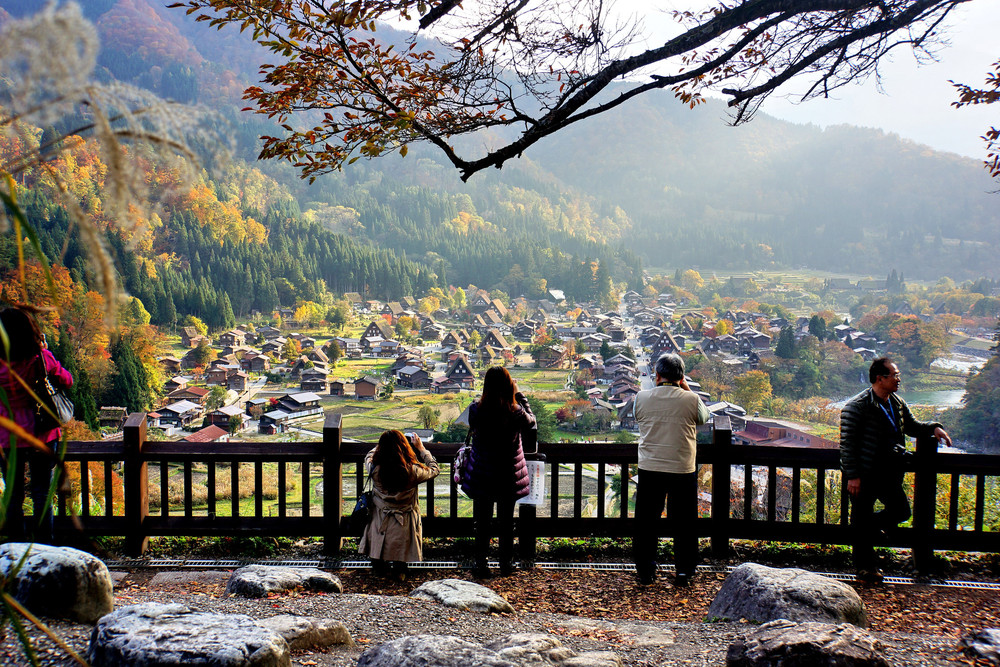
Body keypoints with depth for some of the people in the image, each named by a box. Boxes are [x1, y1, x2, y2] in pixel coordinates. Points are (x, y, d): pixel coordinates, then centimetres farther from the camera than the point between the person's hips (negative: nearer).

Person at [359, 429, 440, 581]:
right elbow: (435, 469, -4)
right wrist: (421, 448, 3)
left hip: (380, 521, 1)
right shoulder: (412, 471, -25)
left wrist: (384, 444, 14)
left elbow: (369, 457, 6)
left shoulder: (375, 469, -21)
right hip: (404, 523, -1)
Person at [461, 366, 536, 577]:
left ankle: (481, 564, 21)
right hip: (508, 475, 0)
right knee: (506, 522, 16)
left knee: (482, 521, 15)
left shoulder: (475, 410, -17)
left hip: (481, 475, 0)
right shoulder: (516, 412, -19)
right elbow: (531, 421, 4)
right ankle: (506, 564, 27)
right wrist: (519, 395, 6)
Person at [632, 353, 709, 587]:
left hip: (649, 469, 1)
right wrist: (687, 390, 13)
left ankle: (645, 571, 20)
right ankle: (684, 572, 21)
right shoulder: (691, 399, -8)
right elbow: (704, 417, 12)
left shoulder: (642, 397, -5)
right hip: (683, 470, -1)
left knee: (646, 522, 12)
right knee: (684, 523, 13)